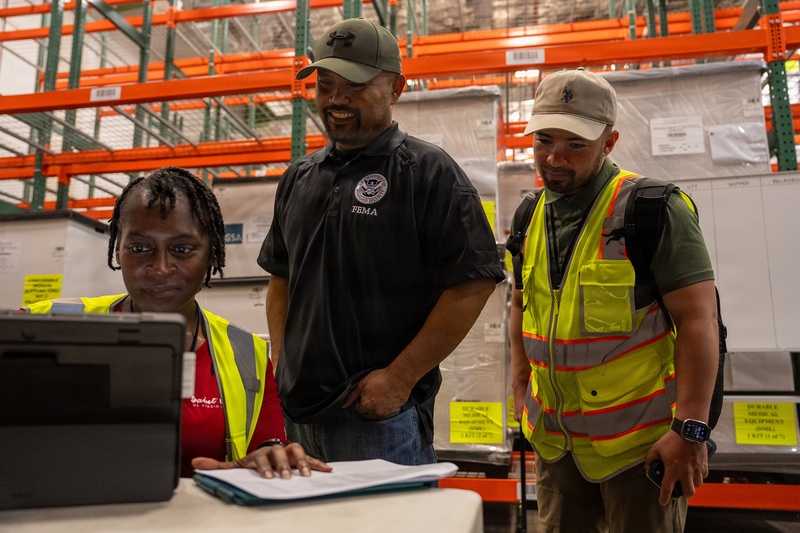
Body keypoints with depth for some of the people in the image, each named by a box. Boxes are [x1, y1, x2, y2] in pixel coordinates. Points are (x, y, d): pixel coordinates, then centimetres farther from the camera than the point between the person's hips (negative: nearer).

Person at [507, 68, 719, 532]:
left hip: (638, 441, -6)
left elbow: (698, 319, -16)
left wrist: (691, 428, -20)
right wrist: (520, 389, 11)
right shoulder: (528, 218, 6)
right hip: (556, 439, 6)